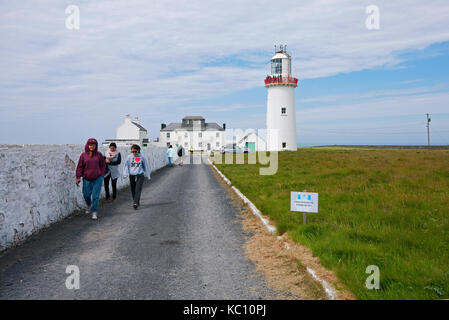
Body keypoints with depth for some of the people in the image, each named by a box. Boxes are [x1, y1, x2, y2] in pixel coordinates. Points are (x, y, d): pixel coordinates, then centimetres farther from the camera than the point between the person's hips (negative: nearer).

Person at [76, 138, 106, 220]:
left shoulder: (99, 154, 1)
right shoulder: (83, 155, 0)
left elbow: (103, 165, 9)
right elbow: (80, 167, 3)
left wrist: (102, 175, 3)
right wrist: (78, 177, -2)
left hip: (97, 178, -1)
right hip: (86, 179, 1)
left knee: (95, 196, -4)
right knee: (86, 194, 9)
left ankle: (94, 212, 5)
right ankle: (89, 205, 41)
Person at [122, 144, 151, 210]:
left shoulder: (142, 157, 1)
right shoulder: (129, 157, 3)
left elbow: (146, 166, 9)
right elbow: (126, 165, 6)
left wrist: (147, 175, 12)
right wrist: (125, 174, -7)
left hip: (140, 175, -2)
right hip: (132, 175, 3)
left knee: (138, 189, -14)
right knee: (133, 190, 8)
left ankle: (136, 203, -21)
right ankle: (137, 202, 25)